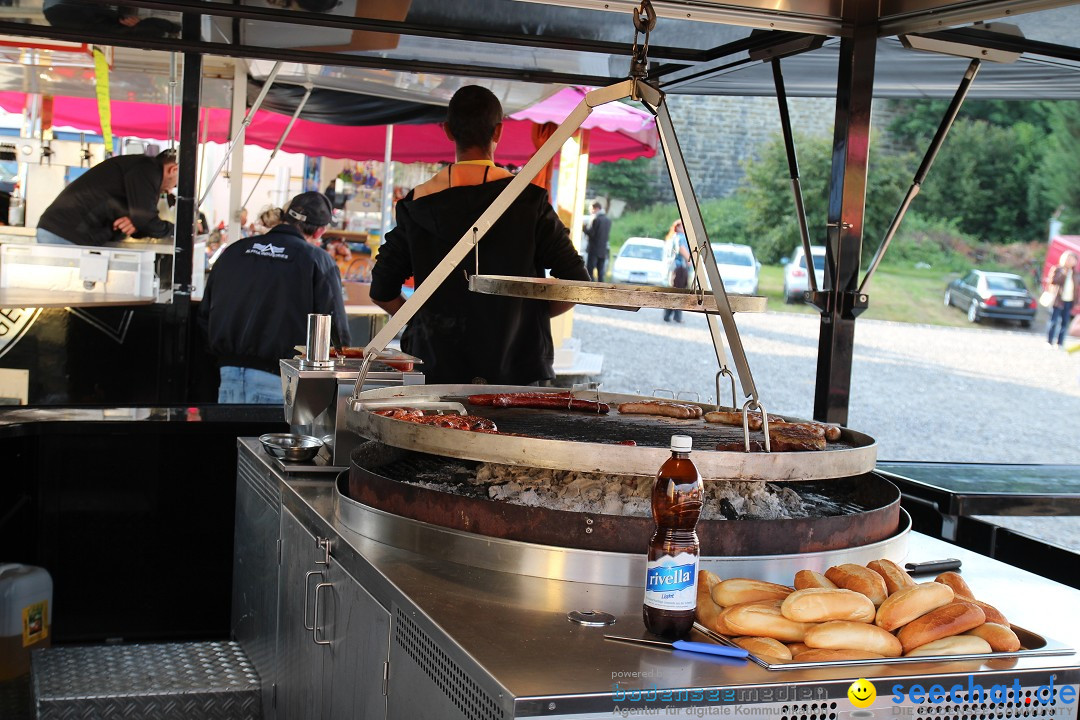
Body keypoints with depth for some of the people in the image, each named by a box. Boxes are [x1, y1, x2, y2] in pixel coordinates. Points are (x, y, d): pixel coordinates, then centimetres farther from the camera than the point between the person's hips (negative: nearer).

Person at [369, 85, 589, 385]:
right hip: (516, 371, -2)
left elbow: (382, 292, 8)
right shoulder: (527, 200, -3)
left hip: (438, 370, 2)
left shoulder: (418, 204, 3)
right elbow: (576, 284, -2)